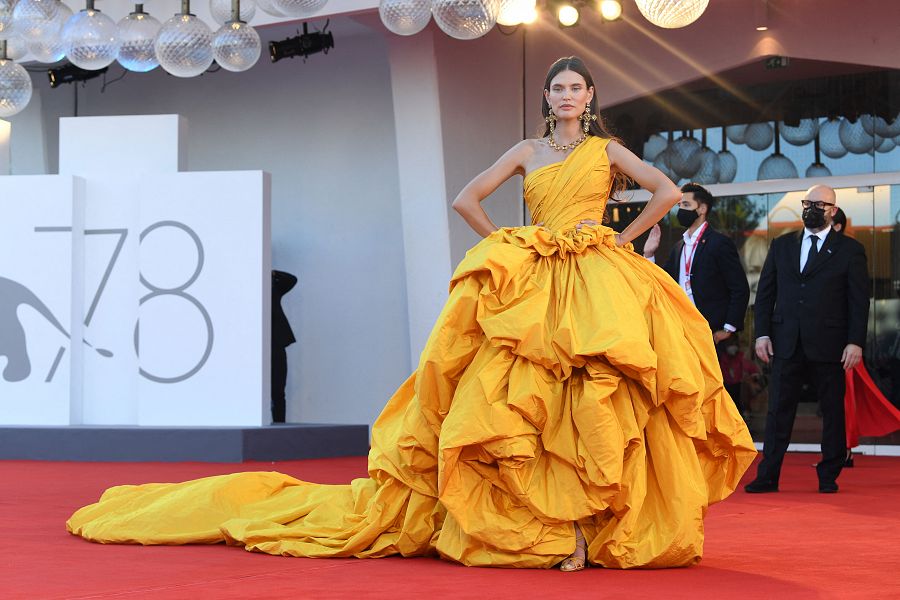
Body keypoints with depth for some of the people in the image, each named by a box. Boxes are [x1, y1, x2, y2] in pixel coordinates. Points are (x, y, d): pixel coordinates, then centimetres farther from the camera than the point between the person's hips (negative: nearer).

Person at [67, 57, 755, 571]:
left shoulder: (607, 149, 12)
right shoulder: (527, 151, 15)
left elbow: (667, 191, 8)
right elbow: (467, 199, 11)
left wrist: (623, 238, 3)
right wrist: (512, 247, 5)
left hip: (597, 287, -1)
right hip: (532, 288, 1)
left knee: (595, 400, -13)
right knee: (521, 391, -10)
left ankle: (589, 522, -10)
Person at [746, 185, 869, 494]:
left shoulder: (849, 249, 4)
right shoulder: (782, 246, 13)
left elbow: (859, 300, 0)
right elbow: (765, 293, 12)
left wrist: (855, 342, -9)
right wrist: (762, 333, 2)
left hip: (828, 345, -2)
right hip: (786, 343, 2)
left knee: (832, 411, 4)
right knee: (778, 410, 0)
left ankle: (829, 476, 14)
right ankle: (768, 476, 2)